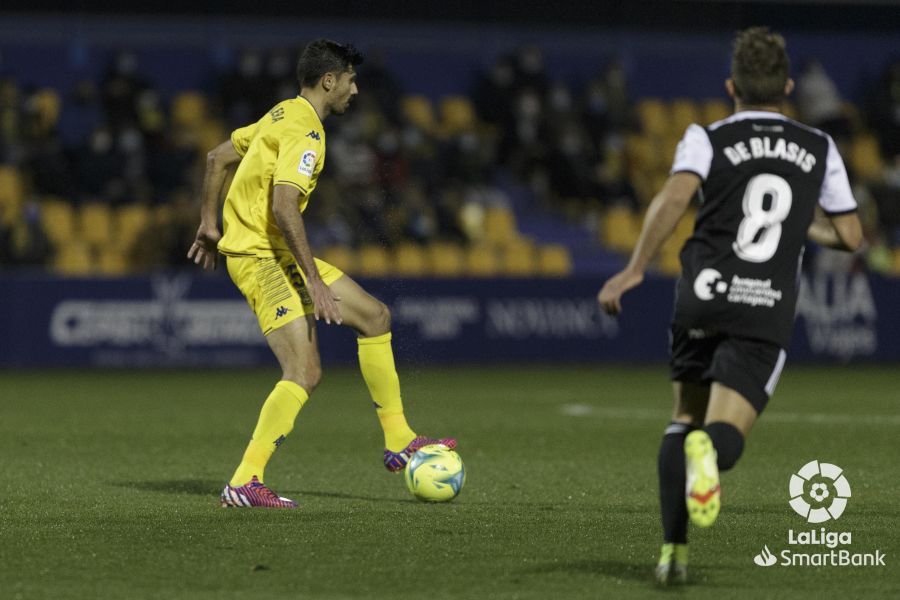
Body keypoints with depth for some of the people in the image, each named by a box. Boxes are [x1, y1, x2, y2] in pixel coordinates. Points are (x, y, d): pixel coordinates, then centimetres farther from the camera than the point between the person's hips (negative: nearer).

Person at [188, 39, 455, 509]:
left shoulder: (283, 115, 15)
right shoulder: (304, 130, -17)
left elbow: (217, 158, 23)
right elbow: (282, 208, -28)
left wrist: (209, 223, 28)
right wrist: (315, 280, -27)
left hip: (277, 254, 11)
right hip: (262, 257, -11)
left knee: (374, 316, 13)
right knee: (305, 373, -18)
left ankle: (398, 442, 17)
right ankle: (244, 483, -18)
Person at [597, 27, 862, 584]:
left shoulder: (708, 138, 5)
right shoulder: (820, 148, 13)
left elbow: (675, 196, -14)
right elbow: (850, 235, 15)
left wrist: (634, 270, -15)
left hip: (704, 297, 0)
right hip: (768, 314, 0)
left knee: (685, 420, 19)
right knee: (726, 434, -7)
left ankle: (674, 550, 8)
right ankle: (708, 452, -47)